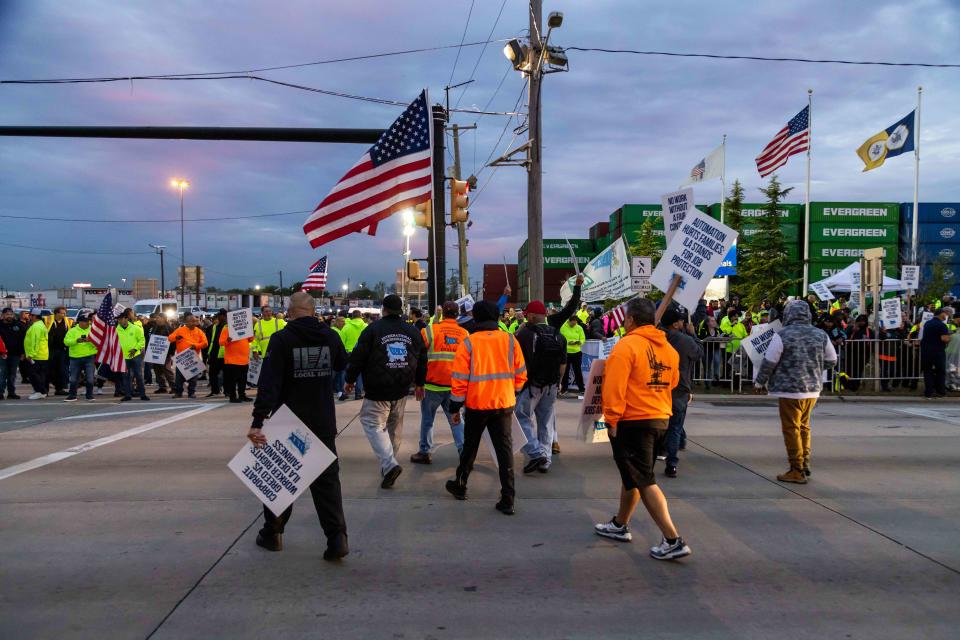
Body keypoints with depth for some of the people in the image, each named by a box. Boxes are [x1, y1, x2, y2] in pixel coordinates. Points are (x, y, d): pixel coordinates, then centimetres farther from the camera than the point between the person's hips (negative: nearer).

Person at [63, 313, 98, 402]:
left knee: (90, 378, -2)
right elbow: (66, 341, -8)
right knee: (73, 378, 8)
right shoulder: (72, 331, 4)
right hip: (75, 358, 1)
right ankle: (72, 396, 19)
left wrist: (90, 340, -22)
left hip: (89, 357, -1)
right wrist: (76, 340, -24)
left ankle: (90, 396, 9)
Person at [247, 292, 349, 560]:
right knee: (327, 478, 7)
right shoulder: (330, 337, -1)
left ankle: (272, 533, 28)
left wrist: (258, 420, -23)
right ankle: (337, 537, -3)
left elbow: (269, 382, -21)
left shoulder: (281, 339, -13)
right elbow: (342, 364, 19)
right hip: (323, 423, 3)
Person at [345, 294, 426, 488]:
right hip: (401, 391, 5)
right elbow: (422, 360, 14)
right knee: (394, 427, 17)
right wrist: (420, 383, 25)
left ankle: (389, 464, -19)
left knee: (374, 424, -2)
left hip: (377, 391, -5)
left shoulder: (373, 329, -8)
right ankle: (388, 464, 28)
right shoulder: (413, 331, 7)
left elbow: (358, 357, -7)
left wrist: (350, 380, 5)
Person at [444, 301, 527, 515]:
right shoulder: (510, 340, -2)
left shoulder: (468, 343, -10)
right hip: (504, 403, 2)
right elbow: (520, 374, 4)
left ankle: (460, 486, 34)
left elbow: (460, 379, -9)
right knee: (505, 449, 5)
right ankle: (508, 499, 2)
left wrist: (455, 408, 0)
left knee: (470, 446, 17)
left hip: (476, 404, -1)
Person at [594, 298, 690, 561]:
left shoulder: (627, 345, -15)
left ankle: (673, 541, -5)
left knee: (644, 482, -2)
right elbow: (672, 382, 20)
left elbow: (614, 387, -19)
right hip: (661, 420, 8)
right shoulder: (668, 348, 7)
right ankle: (620, 525, 34)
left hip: (633, 423, -8)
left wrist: (612, 420, -12)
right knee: (632, 475, 21)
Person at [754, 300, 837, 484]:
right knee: (804, 427, 21)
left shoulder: (782, 335, -12)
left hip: (790, 390, -6)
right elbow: (832, 361, 11)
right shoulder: (821, 335, 3)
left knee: (791, 429, 2)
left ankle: (797, 471, 5)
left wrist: (760, 383, 5)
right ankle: (805, 465, 28)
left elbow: (769, 362, -9)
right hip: (813, 390, 6)